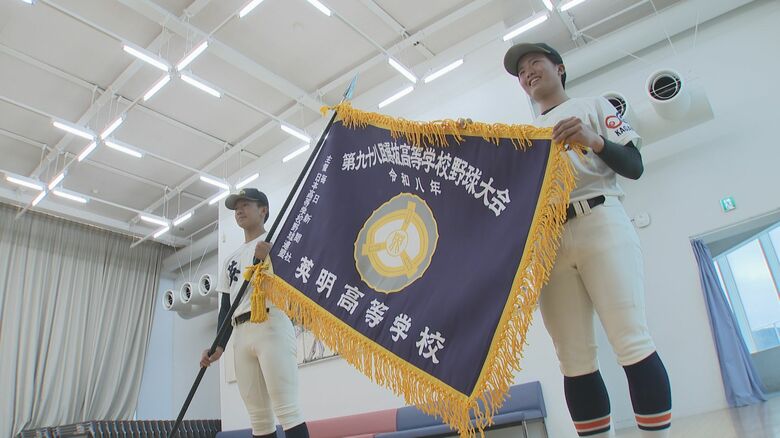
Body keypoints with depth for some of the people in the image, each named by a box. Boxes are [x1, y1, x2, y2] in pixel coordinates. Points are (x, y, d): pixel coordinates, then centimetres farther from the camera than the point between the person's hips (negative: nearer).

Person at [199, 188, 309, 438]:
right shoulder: (232, 258, 25)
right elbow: (226, 306, 21)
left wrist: (269, 258, -21)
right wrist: (219, 345, 11)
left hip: (271, 327, -7)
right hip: (241, 336, 7)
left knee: (286, 409, -13)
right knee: (258, 417, 6)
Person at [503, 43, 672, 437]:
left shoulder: (592, 107, 17)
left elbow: (634, 166, 6)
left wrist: (594, 140, -13)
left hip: (600, 223, -3)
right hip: (546, 240, 3)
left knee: (631, 340, -14)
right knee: (574, 360, -2)